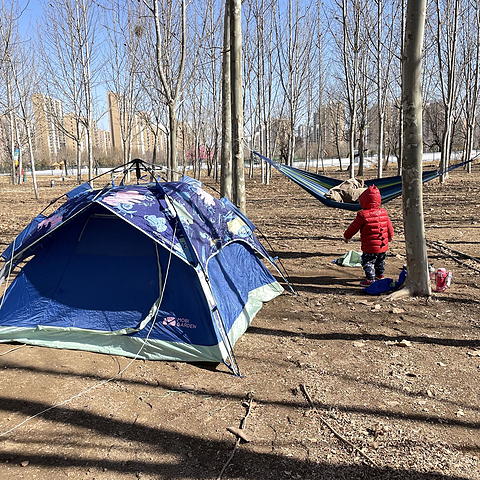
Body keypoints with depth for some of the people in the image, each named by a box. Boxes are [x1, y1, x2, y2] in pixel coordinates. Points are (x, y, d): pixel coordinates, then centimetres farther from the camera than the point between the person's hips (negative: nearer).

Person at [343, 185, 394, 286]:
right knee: (380, 261, 24)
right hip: (383, 245, 7)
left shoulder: (363, 215, -16)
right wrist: (390, 235, 34)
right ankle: (379, 275, 41)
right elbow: (389, 225, 17)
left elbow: (354, 227, -10)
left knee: (368, 262, 1)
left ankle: (370, 279, -5)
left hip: (370, 247, -7)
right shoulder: (384, 212, 4)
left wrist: (347, 236, 5)